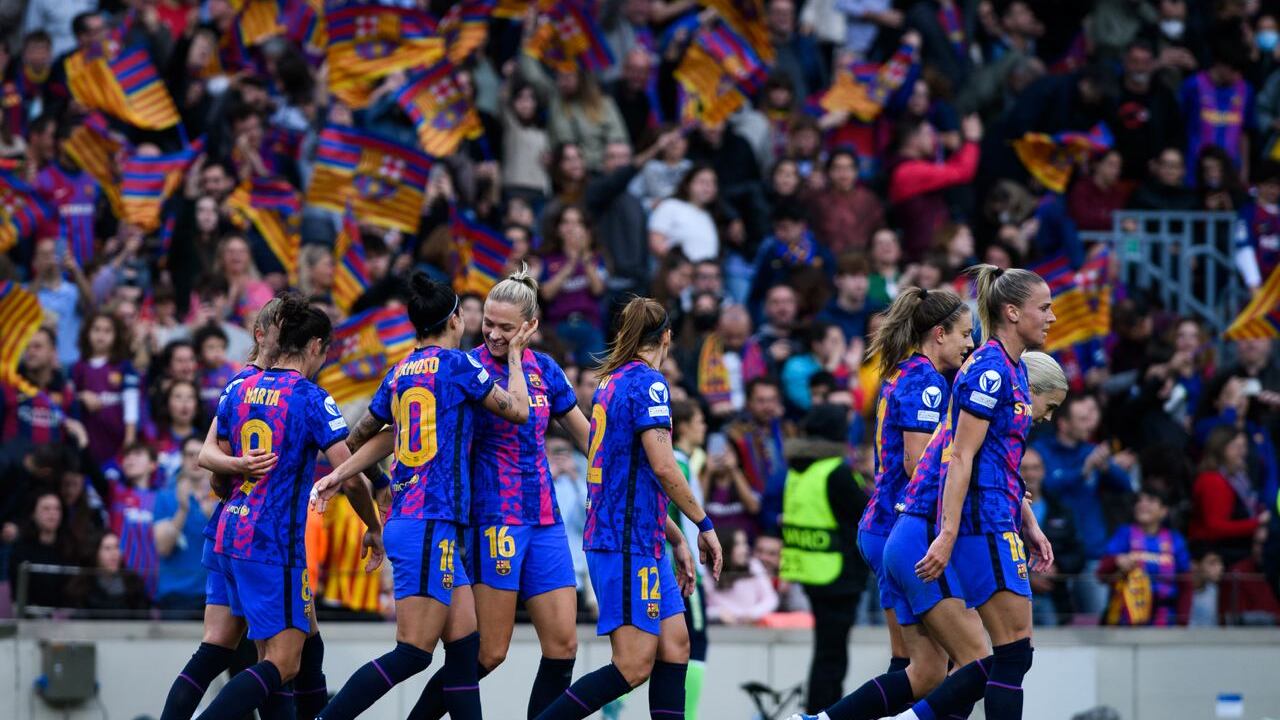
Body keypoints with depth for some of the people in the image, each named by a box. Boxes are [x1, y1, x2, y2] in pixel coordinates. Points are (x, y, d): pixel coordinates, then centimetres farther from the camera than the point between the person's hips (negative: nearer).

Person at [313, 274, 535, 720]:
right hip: (429, 526, -9)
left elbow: (363, 435, 21)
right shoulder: (455, 364, -6)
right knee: (412, 654, -10)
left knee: (466, 644, 8)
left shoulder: (401, 373, 14)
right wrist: (515, 356, 16)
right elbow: (518, 411, 3)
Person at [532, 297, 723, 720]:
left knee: (675, 645, 8)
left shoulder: (612, 382, 16)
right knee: (634, 666, -10)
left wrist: (676, 539, 26)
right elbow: (662, 467, -19)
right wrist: (704, 526, -8)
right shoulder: (647, 382, -11)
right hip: (628, 543, -10)